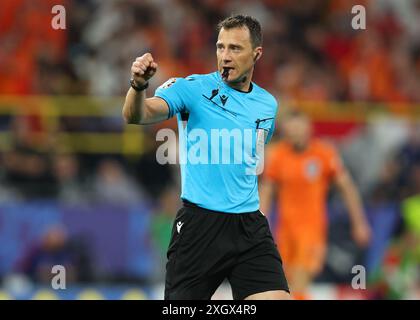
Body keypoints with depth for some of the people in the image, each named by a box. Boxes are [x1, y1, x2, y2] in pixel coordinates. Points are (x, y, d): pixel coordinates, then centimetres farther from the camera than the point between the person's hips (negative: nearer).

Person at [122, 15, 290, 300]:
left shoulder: (268, 104, 11)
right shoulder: (193, 88, -5)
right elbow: (136, 115, -20)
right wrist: (139, 85, -40)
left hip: (250, 224, 4)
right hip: (199, 223, -4)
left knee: (276, 298, -11)